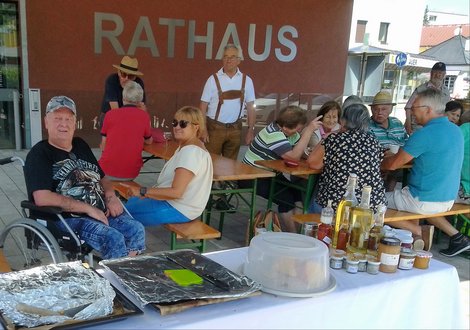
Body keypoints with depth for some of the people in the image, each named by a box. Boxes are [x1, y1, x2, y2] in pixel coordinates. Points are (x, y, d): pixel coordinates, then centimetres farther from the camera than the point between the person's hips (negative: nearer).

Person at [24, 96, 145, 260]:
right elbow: (42, 198, -17)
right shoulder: (39, 154, -4)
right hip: (64, 219, -7)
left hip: (100, 212, 7)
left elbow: (102, 178, 26)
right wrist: (88, 208, -17)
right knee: (114, 239, -27)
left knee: (136, 230, -14)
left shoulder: (81, 145, 18)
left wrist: (110, 196, 2)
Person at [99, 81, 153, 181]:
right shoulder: (145, 116, -1)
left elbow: (103, 146, 4)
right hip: (132, 174, 1)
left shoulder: (110, 114, -3)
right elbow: (149, 141, 14)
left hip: (108, 172, -1)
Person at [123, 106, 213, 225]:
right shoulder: (187, 147, 10)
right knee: (132, 201, 21)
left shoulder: (191, 152, -24)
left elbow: (176, 192, -29)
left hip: (179, 210, -11)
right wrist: (147, 193, 0)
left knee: (127, 211, -4)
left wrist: (142, 191, -22)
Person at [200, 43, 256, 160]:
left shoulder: (246, 80, 1)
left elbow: (250, 107, 5)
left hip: (235, 128, 2)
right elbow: (203, 106, -4)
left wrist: (250, 130, 1)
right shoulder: (213, 79, -5)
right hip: (215, 127, -2)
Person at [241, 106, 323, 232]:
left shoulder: (289, 131, 2)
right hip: (252, 177, -9)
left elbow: (301, 152, 0)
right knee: (286, 198, -23)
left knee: (298, 193, -11)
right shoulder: (273, 134, -26)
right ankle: (293, 235, -11)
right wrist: (309, 131, -34)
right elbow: (293, 156, -35)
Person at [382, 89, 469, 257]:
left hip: (425, 201, -8)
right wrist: (393, 155, 17)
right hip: (448, 200, 8)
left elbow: (392, 165, -14)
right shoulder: (456, 130, 5)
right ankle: (456, 236, 22)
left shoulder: (424, 135, -21)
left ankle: (419, 231, -1)